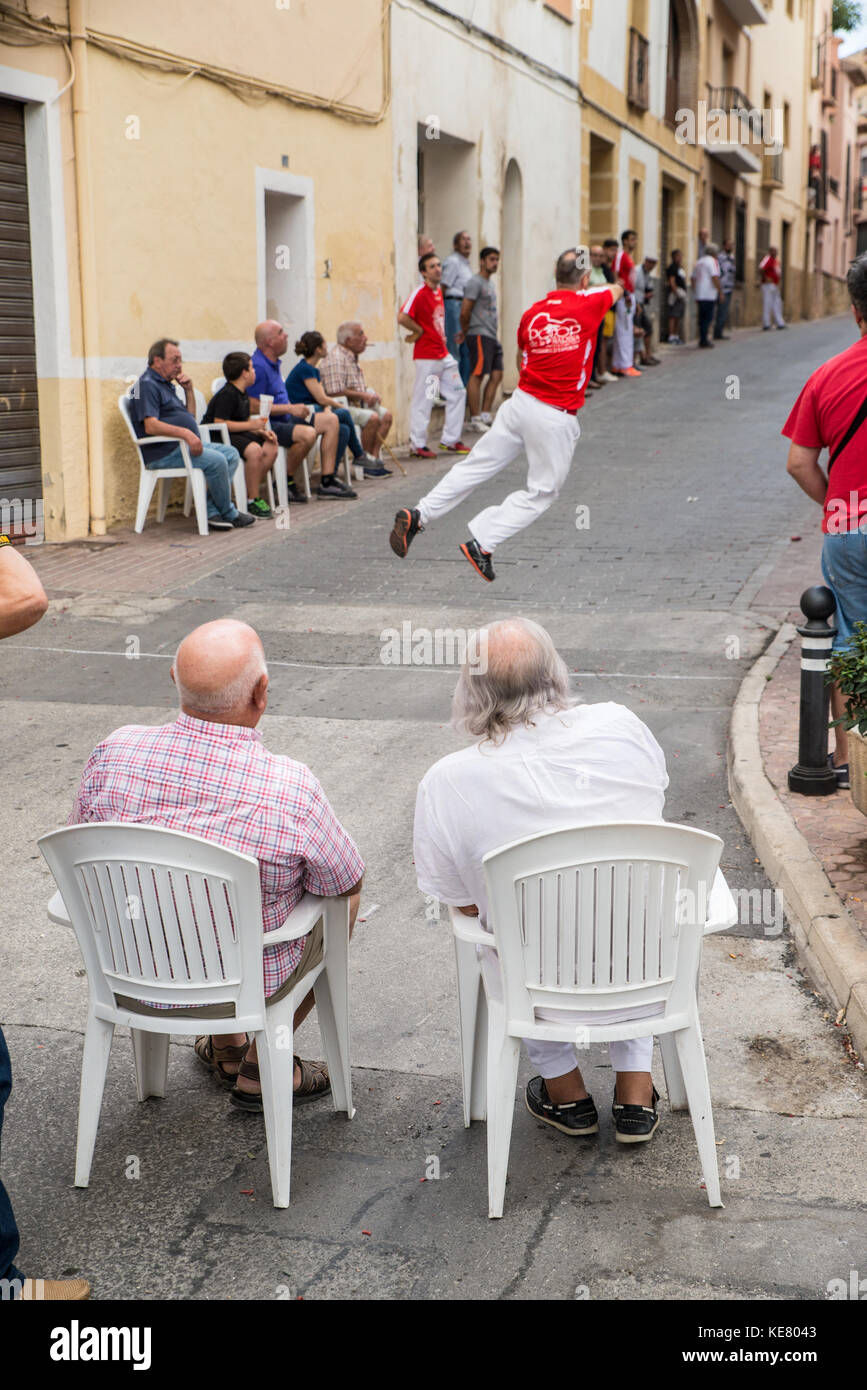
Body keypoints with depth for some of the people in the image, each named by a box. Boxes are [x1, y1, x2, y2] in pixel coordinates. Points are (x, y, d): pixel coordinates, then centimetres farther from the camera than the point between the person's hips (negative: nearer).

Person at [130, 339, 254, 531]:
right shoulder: (147, 385, -9)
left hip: (182, 445, 11)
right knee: (216, 461, -25)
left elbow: (190, 418, 25)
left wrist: (189, 390, 11)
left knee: (231, 453, 1)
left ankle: (211, 512, -10)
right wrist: (185, 433, -33)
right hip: (163, 453, -11)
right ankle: (229, 514, -6)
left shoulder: (164, 384, 23)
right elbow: (151, 426, -22)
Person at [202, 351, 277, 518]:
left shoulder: (243, 394, 14)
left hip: (235, 435, 10)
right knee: (254, 450, -30)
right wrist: (251, 425, -21)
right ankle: (253, 500, -21)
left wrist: (261, 431, 0)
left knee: (270, 448, -5)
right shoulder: (227, 395, -17)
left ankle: (254, 491, 1)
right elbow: (219, 423, -23)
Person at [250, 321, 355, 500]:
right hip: (268, 425, -11)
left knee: (331, 420, 4)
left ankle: (327, 481, 0)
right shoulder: (258, 366, -17)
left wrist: (295, 408, 8)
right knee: (307, 434, -34)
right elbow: (254, 406, -23)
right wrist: (290, 408, -19)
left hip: (284, 419, 11)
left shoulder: (274, 363, 16)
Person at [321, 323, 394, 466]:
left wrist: (371, 394, 7)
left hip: (356, 404, 10)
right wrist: (364, 395, -19)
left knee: (386, 415, -5)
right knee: (372, 417, -28)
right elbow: (335, 392, -24)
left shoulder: (352, 357, 17)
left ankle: (375, 458, -9)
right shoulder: (335, 359, -16)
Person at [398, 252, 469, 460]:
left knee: (457, 393, 12)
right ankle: (418, 445, 4)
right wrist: (420, 331, -12)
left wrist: (440, 336, 13)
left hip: (443, 353, 9)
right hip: (426, 355, -9)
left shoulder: (438, 291, 12)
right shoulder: (419, 293, -14)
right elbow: (402, 318, -25)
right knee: (423, 400, -4)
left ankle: (450, 439, 20)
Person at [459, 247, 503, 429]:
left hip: (491, 337, 9)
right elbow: (465, 312, -13)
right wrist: (465, 332, 0)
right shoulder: (475, 282, -9)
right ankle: (475, 419, -7)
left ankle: (485, 415, 10)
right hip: (479, 335, -9)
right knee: (477, 375, -8)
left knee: (496, 375, 6)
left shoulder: (489, 284, 22)